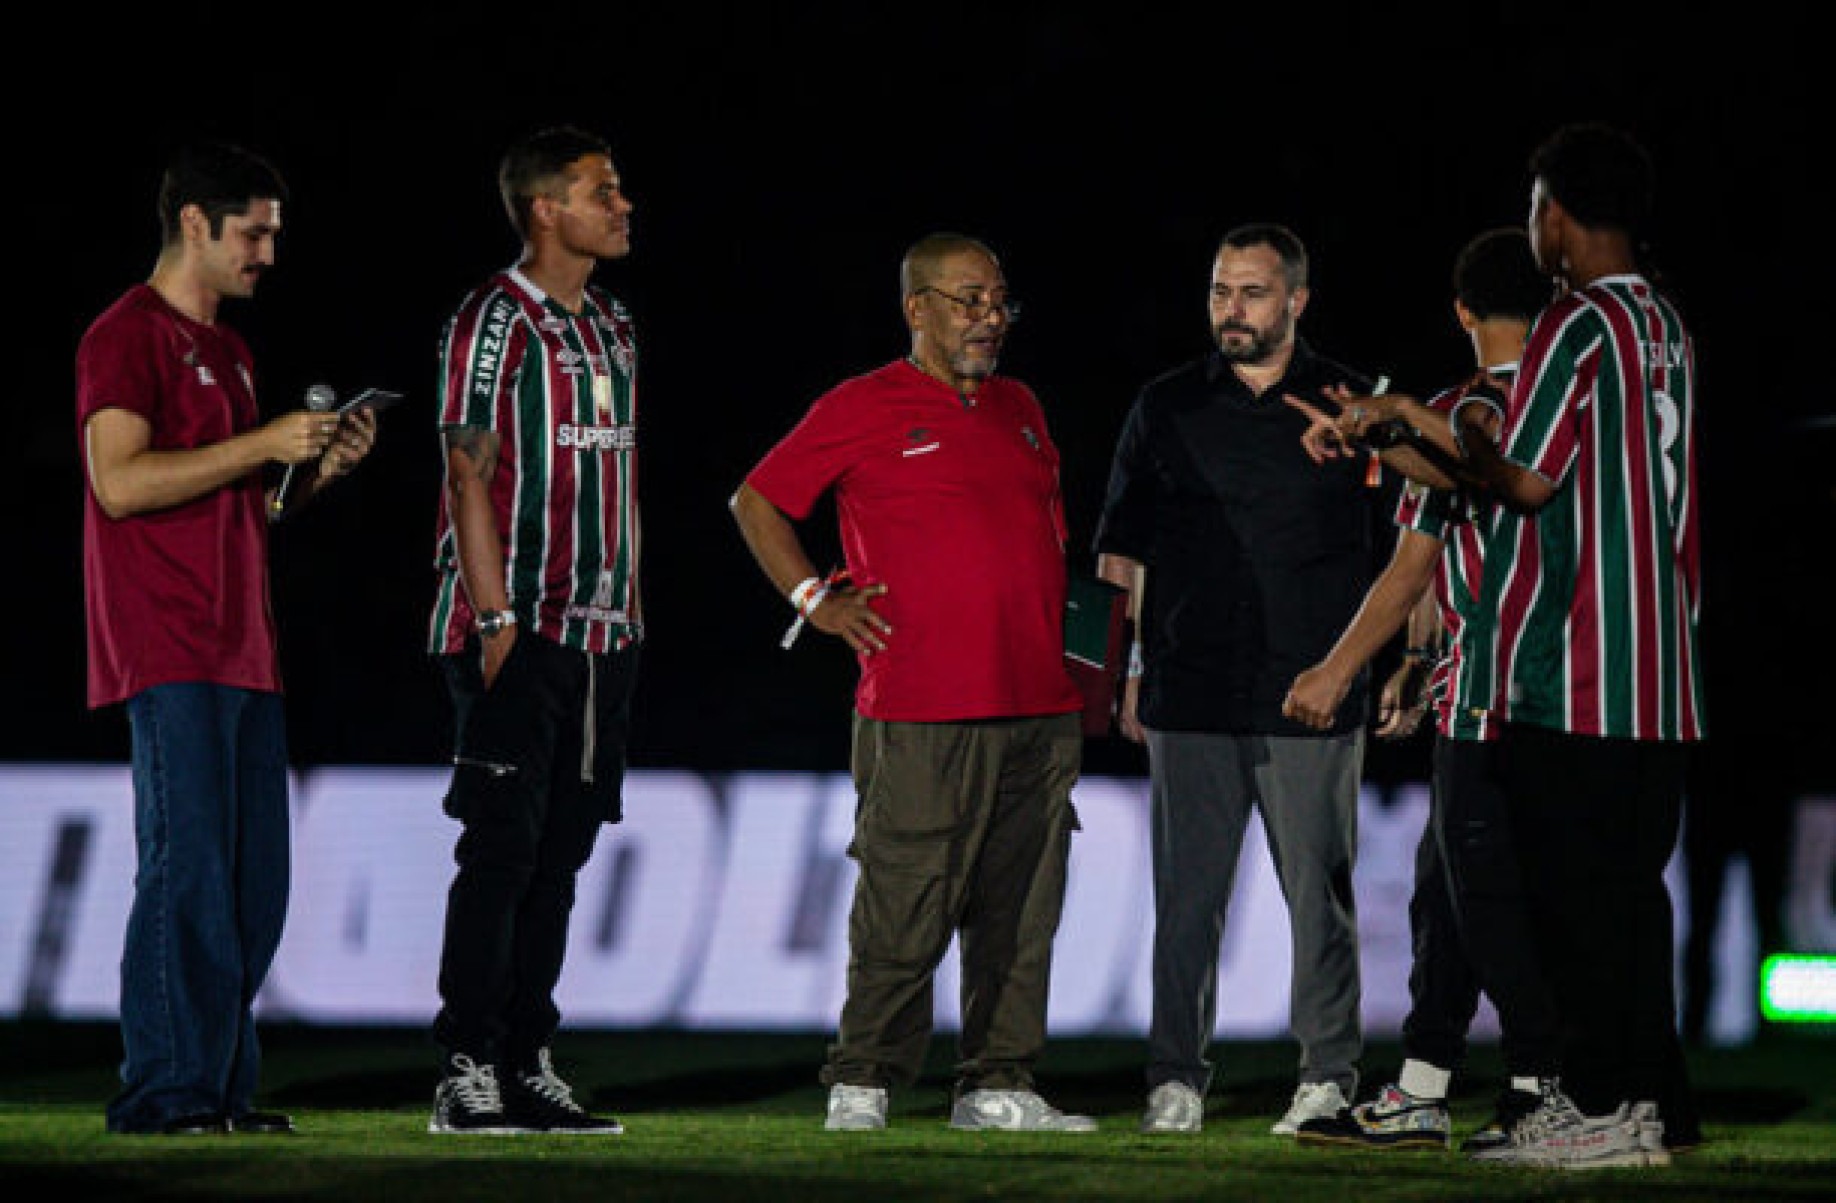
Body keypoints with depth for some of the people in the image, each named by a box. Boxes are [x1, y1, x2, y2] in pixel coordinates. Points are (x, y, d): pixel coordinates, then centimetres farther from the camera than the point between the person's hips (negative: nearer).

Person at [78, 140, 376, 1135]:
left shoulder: (226, 349, 23)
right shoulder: (128, 336, -6)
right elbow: (120, 482, -17)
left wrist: (322, 467, 9)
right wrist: (263, 444, -16)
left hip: (242, 656, 9)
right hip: (168, 654, -9)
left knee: (254, 882, 5)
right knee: (188, 870, -12)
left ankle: (222, 1090, 8)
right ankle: (163, 1092, -10)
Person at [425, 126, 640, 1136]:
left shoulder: (613, 331, 17)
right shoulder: (494, 322, -7)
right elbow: (471, 478, -11)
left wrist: (630, 616, 15)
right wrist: (497, 619, -17)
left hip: (601, 636, 8)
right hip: (518, 634, -8)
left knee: (559, 856, 8)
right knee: (501, 852, -9)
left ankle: (528, 1068, 11)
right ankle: (466, 1074, -7)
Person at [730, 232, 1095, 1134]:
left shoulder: (1020, 411, 18)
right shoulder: (862, 409, 0)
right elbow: (756, 502, 6)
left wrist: (1073, 665, 21)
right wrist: (815, 599, -1)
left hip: (1040, 714, 6)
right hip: (920, 719, -6)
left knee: (1021, 914, 6)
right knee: (904, 913, -8)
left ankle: (998, 1086, 11)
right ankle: (861, 1085, 0)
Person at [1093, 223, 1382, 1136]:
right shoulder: (1166, 409, 9)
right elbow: (1123, 556, 13)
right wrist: (1127, 674, 6)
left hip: (1312, 699, -1)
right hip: (1191, 700, 1)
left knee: (1319, 897, 1)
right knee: (1187, 897, 0)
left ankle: (1327, 1079, 8)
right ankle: (1176, 1080, 6)